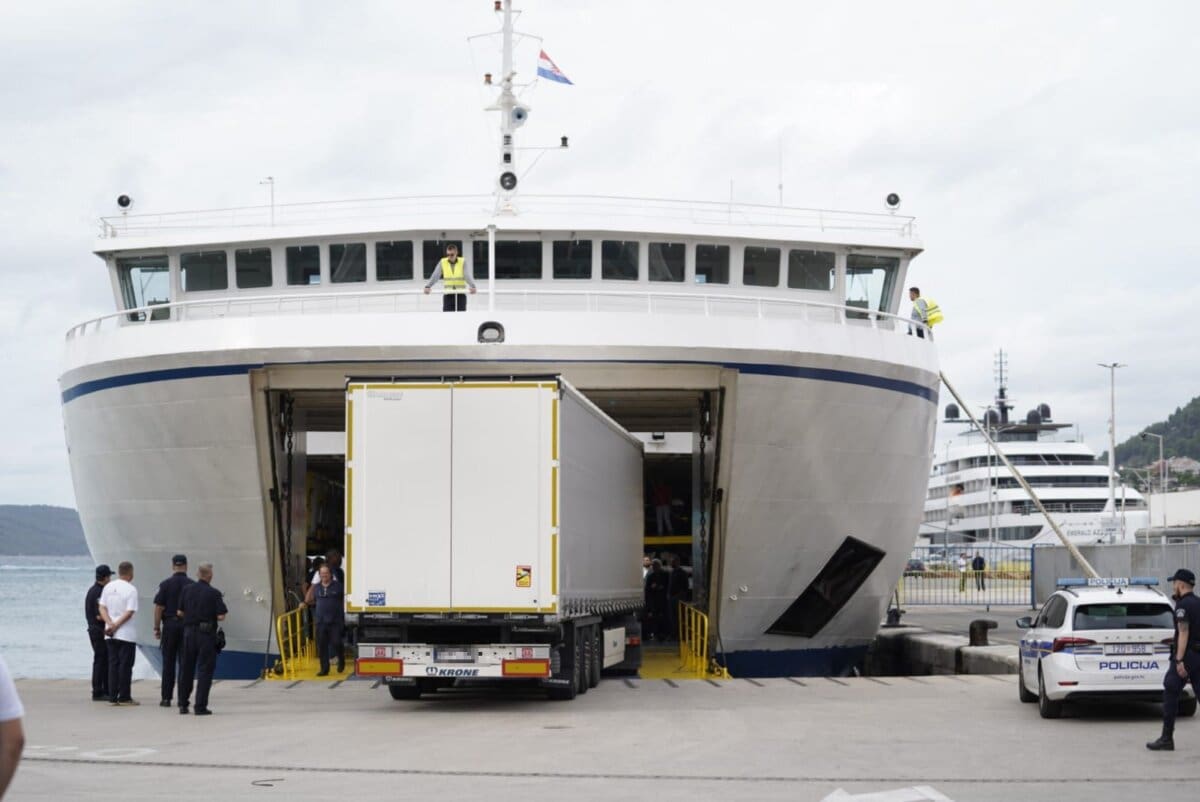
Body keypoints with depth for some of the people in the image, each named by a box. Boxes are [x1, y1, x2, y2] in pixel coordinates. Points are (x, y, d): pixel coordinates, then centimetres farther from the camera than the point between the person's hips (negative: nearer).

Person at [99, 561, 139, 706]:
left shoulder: (108, 587, 6)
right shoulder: (131, 589, -12)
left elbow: (102, 608, 3)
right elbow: (129, 612, -17)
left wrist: (110, 624, -6)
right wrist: (116, 626, -11)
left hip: (111, 634, 6)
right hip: (127, 634, -6)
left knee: (113, 664, 10)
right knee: (125, 665, 1)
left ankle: (112, 697, 9)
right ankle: (124, 697, 3)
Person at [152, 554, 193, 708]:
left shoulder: (165, 584, -3)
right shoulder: (192, 585, -1)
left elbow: (159, 607, -4)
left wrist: (157, 628, 2)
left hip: (169, 625, 0)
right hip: (188, 626, 0)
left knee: (168, 663, 5)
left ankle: (166, 698, 3)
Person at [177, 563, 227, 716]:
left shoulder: (187, 590, 1)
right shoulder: (214, 593, -10)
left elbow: (180, 612, 4)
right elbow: (221, 616, -14)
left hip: (189, 631, 4)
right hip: (206, 633, -4)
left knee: (186, 669, 14)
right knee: (205, 669, 1)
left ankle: (183, 704, 19)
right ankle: (200, 706, -3)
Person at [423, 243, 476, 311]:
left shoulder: (462, 262, -2)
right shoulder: (442, 262, 1)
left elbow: (467, 276, -15)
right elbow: (435, 276, -8)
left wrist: (472, 286, -34)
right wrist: (427, 286, -24)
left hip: (460, 294, 0)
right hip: (448, 294, 0)